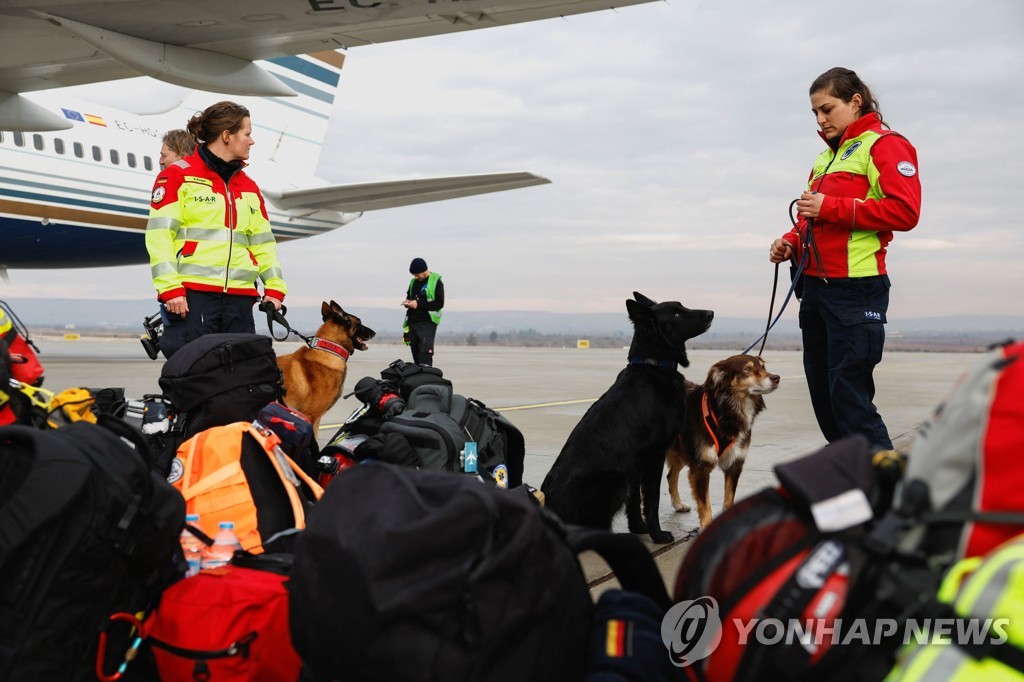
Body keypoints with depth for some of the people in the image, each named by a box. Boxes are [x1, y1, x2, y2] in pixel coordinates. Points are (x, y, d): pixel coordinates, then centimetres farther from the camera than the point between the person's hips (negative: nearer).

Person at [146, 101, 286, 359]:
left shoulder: (249, 187, 20)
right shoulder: (178, 176, 2)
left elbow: (263, 241, 21)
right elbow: (159, 235, -5)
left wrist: (275, 287, 8)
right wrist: (170, 288, -14)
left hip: (239, 298, 6)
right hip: (192, 296, -6)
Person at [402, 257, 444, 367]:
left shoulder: (436, 282, -4)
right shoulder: (413, 282, 16)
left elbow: (439, 303, -11)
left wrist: (418, 304, -16)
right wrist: (408, 302, 5)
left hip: (427, 322, -7)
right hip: (413, 322, 7)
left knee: (425, 353, -18)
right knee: (416, 354, 6)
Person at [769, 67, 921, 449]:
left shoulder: (884, 145, -4)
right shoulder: (827, 156, 20)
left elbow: (904, 212, -17)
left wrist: (831, 207, -18)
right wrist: (792, 243, 7)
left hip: (855, 291, -9)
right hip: (815, 286, 9)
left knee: (849, 397, -11)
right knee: (822, 394, 10)